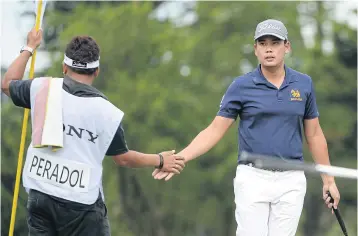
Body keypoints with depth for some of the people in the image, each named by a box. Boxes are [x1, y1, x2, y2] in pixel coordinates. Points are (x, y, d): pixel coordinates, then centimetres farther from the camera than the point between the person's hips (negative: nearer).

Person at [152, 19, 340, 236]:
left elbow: (314, 134, 12)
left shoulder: (304, 84, 5)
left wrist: (328, 179, 11)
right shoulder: (241, 86, -2)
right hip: (253, 178, -2)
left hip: (291, 181, 2)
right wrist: (179, 158, -15)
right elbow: (215, 131, -3)